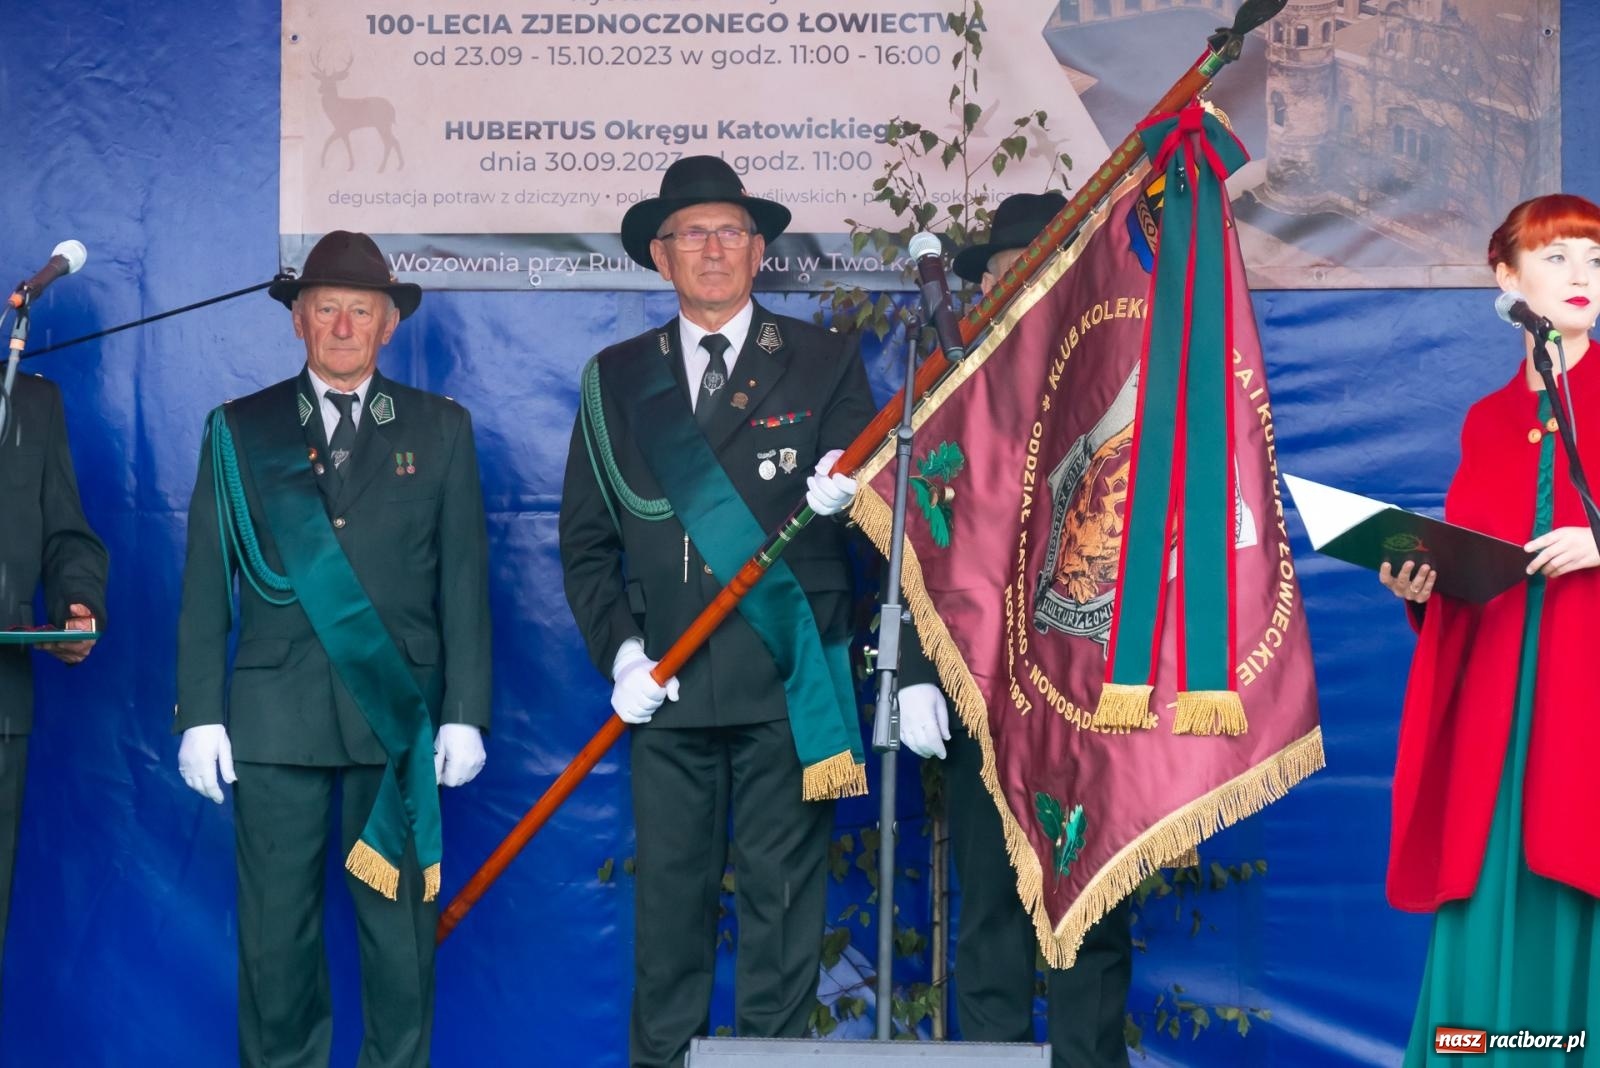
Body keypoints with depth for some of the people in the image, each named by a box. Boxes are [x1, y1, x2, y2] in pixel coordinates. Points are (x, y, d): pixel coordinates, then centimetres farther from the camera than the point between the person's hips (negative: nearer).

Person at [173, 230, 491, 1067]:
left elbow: (464, 580, 6)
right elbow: (205, 583, 7)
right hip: (275, 717, 0)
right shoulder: (239, 430, 9)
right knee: (275, 930, 3)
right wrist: (199, 714, -1)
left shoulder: (441, 428, 10)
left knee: (402, 927, 3)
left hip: (400, 716, 0)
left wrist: (466, 713, 0)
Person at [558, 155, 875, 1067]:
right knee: (669, 892, 5)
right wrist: (619, 647, -2)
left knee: (781, 892, 1)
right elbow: (586, 538, 12)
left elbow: (865, 493, 2)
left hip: (787, 677, -2)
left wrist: (836, 499, -21)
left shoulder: (822, 361, 7)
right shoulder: (618, 379, 12)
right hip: (667, 681, 2)